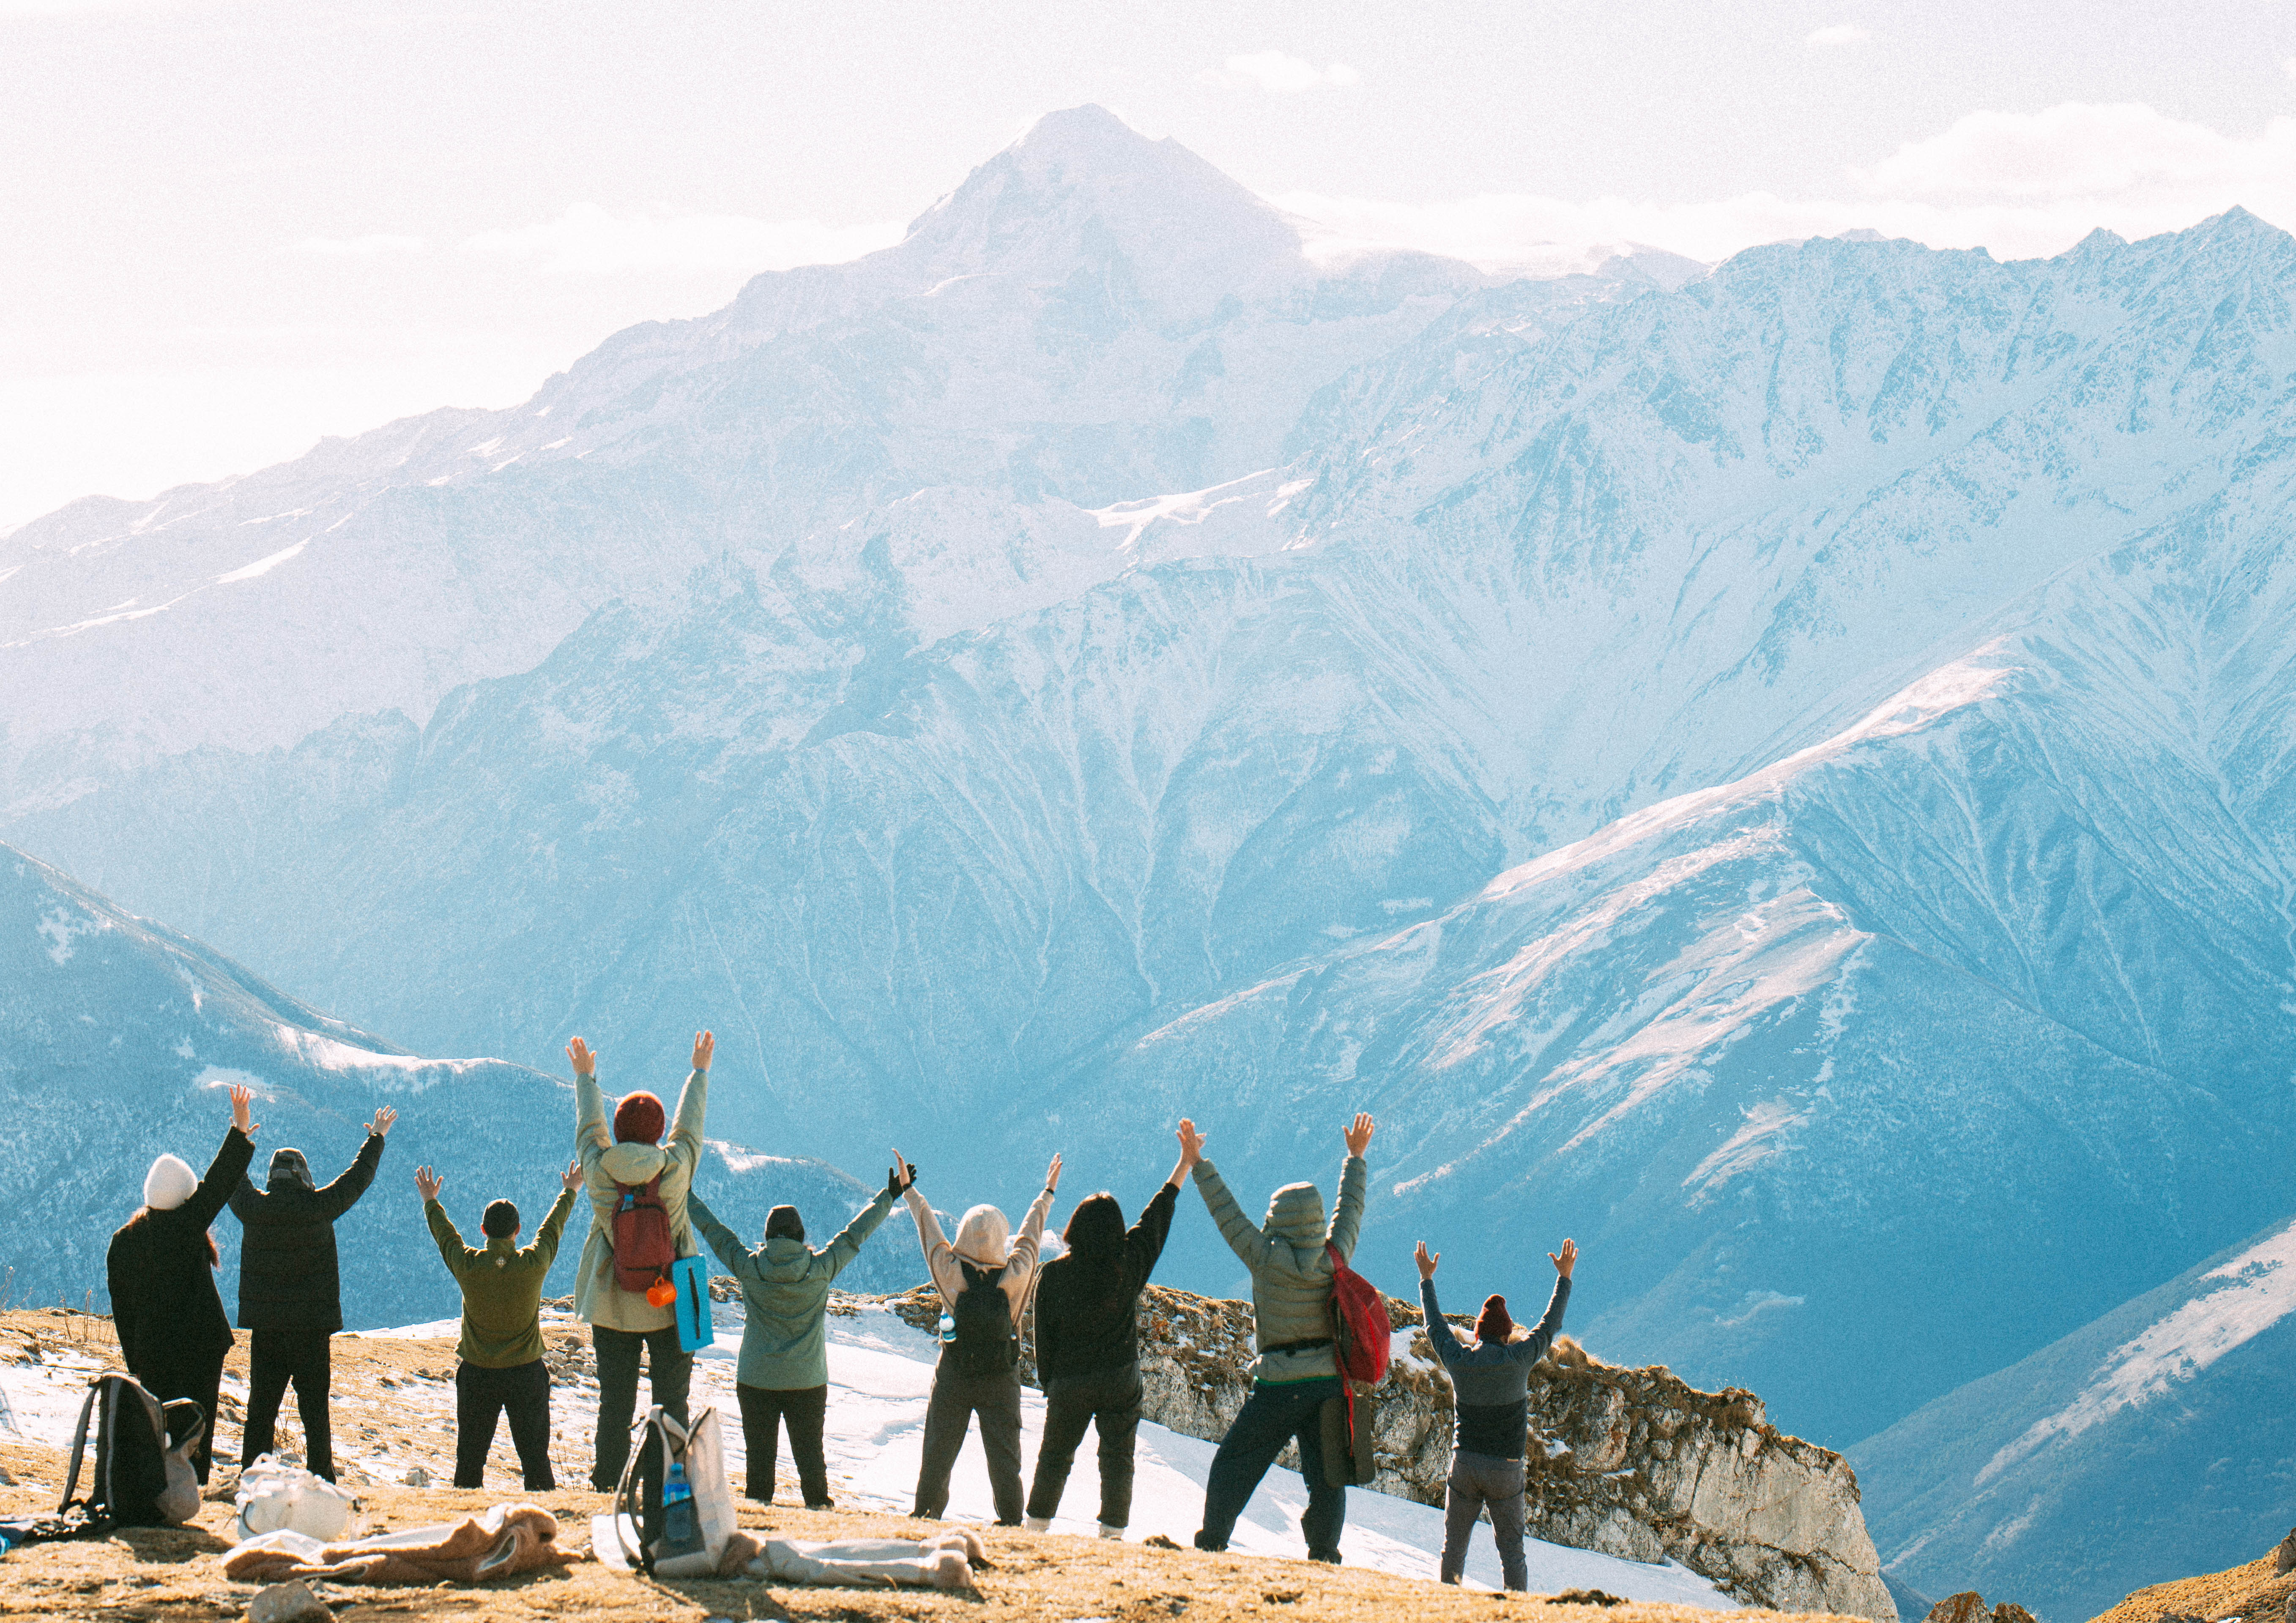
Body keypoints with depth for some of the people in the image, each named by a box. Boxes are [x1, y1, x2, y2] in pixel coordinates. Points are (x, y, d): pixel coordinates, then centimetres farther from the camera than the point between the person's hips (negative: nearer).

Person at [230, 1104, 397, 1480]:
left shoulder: (253, 1208, -3)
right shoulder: (317, 1207, -10)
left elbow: (234, 1181, 18)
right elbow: (358, 1178, 4)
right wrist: (376, 1140, 21)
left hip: (264, 1325, 3)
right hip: (312, 1323, -3)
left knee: (261, 1405, 9)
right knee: (314, 1406, 3)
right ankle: (321, 1479, 2)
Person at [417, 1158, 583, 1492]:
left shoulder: (467, 1265, -12)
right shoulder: (534, 1263, -12)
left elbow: (444, 1233, 8)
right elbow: (552, 1228, 7)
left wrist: (430, 1201, 28)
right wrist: (569, 1193, 26)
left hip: (477, 1375, 0)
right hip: (526, 1373, 0)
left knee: (470, 1456, 9)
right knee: (535, 1455, 5)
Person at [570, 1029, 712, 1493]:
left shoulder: (599, 1170, -9)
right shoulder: (676, 1167, -12)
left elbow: (589, 1125, 10)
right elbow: (691, 1123, 5)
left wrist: (585, 1076, 28)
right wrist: (700, 1071, 21)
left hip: (611, 1306, 2)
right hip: (669, 1303, -2)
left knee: (614, 1401, 9)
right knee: (671, 1401, 5)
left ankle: (606, 1482, 13)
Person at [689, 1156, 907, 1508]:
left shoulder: (748, 1267, -8)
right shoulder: (821, 1269, -7)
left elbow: (715, 1232, 2)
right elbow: (855, 1234, 2)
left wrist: (685, 1196, 13)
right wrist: (891, 1196, 12)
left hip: (756, 1380, 0)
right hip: (807, 1381, 0)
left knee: (760, 1450, 6)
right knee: (809, 1450, 9)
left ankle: (759, 1503, 8)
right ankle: (818, 1505, 12)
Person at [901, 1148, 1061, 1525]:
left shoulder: (950, 1273, -16)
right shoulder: (1016, 1276, -15)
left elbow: (929, 1228, -3)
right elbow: (1030, 1235, 0)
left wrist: (908, 1189, 11)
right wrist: (1048, 1191, 16)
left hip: (954, 1377, 0)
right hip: (1001, 1380, 0)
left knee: (939, 1450, 12)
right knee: (1004, 1452, 6)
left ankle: (927, 1511, 18)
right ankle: (1011, 1518, 5)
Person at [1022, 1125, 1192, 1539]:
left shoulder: (1053, 1274, -10)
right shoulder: (1129, 1264, -9)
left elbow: (1044, 1334, -3)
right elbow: (1158, 1217, 2)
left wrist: (1048, 1383, 10)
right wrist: (1187, 1163, 13)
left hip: (1068, 1381, 0)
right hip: (1120, 1379, 0)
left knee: (1055, 1457, 14)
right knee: (1117, 1457, 6)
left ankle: (1037, 1525, 17)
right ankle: (1113, 1532, 3)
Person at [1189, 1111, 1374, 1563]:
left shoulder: (1268, 1259, -13)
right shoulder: (1334, 1258, -3)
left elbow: (1228, 1215, -4)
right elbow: (1351, 1210, 14)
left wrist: (1197, 1163, 5)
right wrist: (1356, 1159, 29)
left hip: (1279, 1386, -4)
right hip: (1330, 1382, 4)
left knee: (1233, 1463, 9)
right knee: (1325, 1475, 8)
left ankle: (1211, 1542, 8)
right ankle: (1324, 1556, 5)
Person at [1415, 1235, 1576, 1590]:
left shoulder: (1458, 1360, -5)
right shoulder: (1518, 1360, -10)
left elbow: (1436, 1326, 13)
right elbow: (1549, 1325, 4)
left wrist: (1427, 1280, 27)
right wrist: (1564, 1278, 16)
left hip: (1464, 1465, 2)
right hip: (1506, 1469, -2)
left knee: (1454, 1548, 11)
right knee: (1511, 1551, 4)